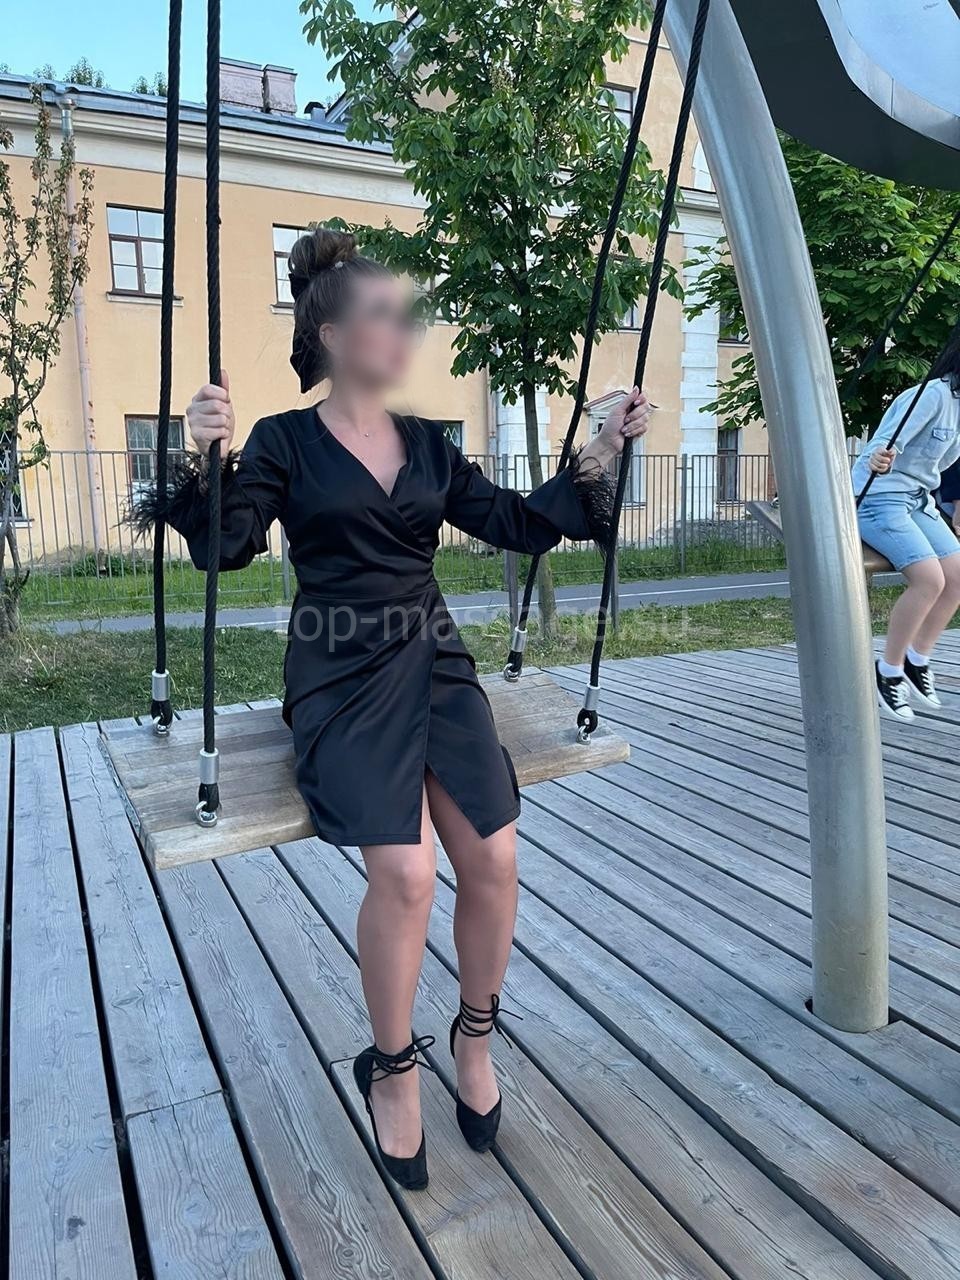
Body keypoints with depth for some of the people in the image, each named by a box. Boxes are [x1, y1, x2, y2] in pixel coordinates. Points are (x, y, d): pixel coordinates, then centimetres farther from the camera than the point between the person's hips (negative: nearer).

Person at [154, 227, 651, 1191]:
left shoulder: (428, 446, 14)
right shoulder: (284, 442, 3)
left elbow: (522, 526, 12)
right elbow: (224, 548, -8)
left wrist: (600, 452, 7)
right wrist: (205, 459, -25)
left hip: (433, 664, 4)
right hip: (341, 677, -4)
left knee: (494, 858, -14)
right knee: (405, 870, -24)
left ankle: (474, 1040, 17)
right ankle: (392, 1070, 6)